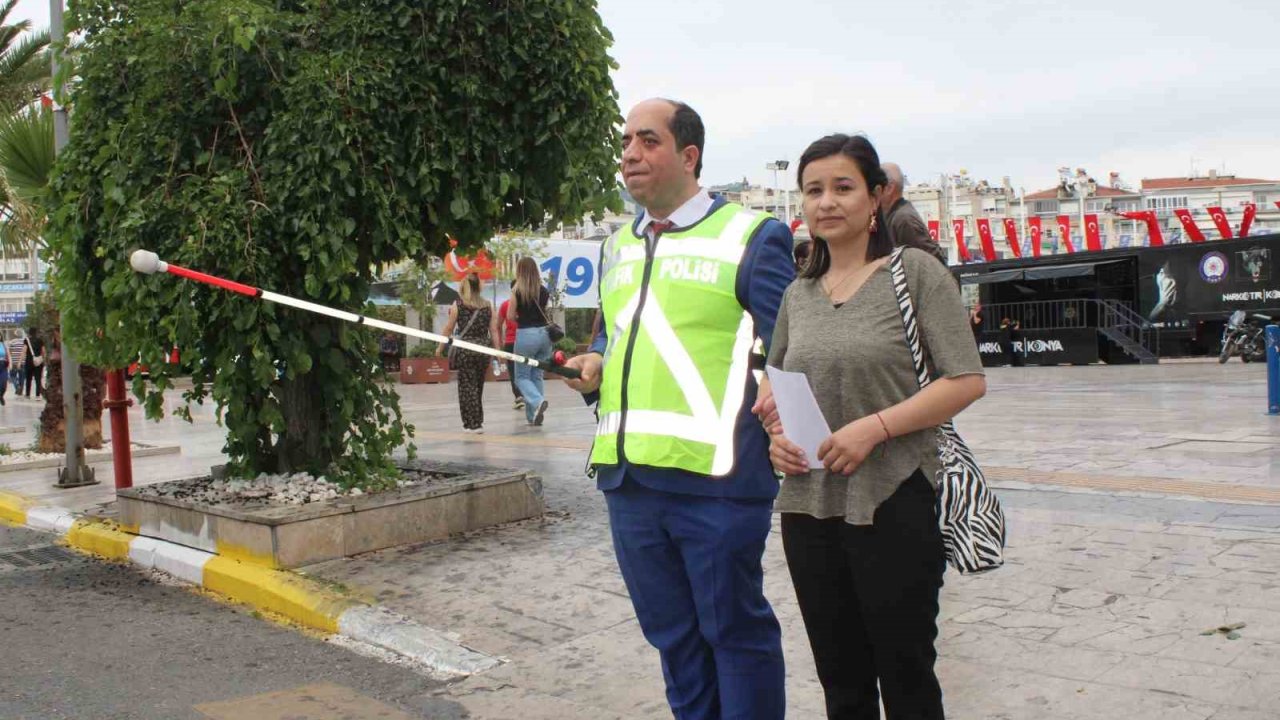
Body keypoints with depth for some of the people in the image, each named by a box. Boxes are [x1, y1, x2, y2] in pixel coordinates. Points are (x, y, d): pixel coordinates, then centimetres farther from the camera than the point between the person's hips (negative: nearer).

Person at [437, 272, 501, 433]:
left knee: (467, 386, 3)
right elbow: (494, 330, 1)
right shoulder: (488, 305, 4)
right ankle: (477, 421, 23)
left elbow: (449, 329, 0)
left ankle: (473, 424, 0)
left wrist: (440, 348, 10)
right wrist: (497, 350, 6)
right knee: (478, 386, 16)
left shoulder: (458, 305, -3)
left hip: (464, 350, -4)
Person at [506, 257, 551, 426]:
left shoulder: (517, 291, -7)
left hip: (526, 335, -4)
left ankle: (538, 401, -19)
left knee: (522, 376, 7)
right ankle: (534, 415, 13)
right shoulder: (544, 291, 5)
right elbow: (544, 312, 6)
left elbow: (510, 316, -3)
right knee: (537, 376, 14)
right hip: (544, 334, 5)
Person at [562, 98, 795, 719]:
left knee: (735, 631, 6)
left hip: (716, 476, -6)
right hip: (628, 475, 6)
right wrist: (594, 366, 7)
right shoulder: (617, 247, 18)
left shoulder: (750, 236, -2)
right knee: (671, 636, 17)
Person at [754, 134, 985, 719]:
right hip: (809, 509, 5)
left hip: (893, 502, -5)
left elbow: (966, 381, -11)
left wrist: (875, 426, -20)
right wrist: (775, 436, 0)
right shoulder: (798, 294, 11)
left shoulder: (914, 271, -5)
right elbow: (773, 389, 21)